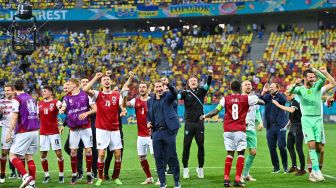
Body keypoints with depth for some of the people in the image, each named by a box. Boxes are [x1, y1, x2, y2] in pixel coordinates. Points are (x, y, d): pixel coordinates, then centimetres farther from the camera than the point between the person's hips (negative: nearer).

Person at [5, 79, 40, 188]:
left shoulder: (17, 99, -7)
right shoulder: (31, 98, 15)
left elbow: (15, 117, -14)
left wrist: (9, 133, -11)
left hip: (23, 133, -7)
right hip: (35, 131, 7)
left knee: (12, 155, -2)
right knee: (29, 156, 12)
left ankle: (25, 176, -19)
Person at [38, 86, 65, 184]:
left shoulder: (56, 102, -4)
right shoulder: (39, 104, 12)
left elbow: (61, 106, -24)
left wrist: (61, 108, -46)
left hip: (54, 132, -5)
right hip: (43, 132, 5)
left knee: (58, 153, -2)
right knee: (43, 154, 3)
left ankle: (61, 175, 9)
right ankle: (46, 175, 15)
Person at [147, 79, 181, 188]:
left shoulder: (168, 97, 3)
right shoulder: (150, 101, 14)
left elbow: (174, 94, -19)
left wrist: (168, 84, -36)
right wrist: (148, 122, 1)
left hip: (168, 131, -4)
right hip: (156, 132, 4)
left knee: (172, 156, 0)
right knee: (158, 157, 4)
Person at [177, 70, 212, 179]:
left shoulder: (201, 91, 8)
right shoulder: (186, 93, 4)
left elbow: (208, 85, -7)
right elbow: (176, 96, -12)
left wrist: (210, 75, -27)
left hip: (199, 122, 1)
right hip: (189, 123, -1)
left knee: (201, 146, 4)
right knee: (186, 146, 0)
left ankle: (200, 168, 14)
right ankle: (185, 168, 9)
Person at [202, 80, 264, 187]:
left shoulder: (225, 99, 4)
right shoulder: (246, 98, 1)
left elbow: (215, 111, 1)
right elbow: (262, 102, 6)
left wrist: (204, 116, 16)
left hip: (228, 130, 3)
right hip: (240, 130, -3)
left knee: (229, 153, 9)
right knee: (241, 153, 3)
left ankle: (226, 179, 4)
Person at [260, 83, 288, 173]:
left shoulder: (280, 96, 3)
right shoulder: (267, 97, 10)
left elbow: (284, 100, -19)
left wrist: (276, 92, -27)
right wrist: (263, 92, -23)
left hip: (280, 126, -3)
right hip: (270, 126, 3)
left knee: (282, 146, -4)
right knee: (271, 148, 4)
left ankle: (285, 166, 11)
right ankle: (276, 167, 16)